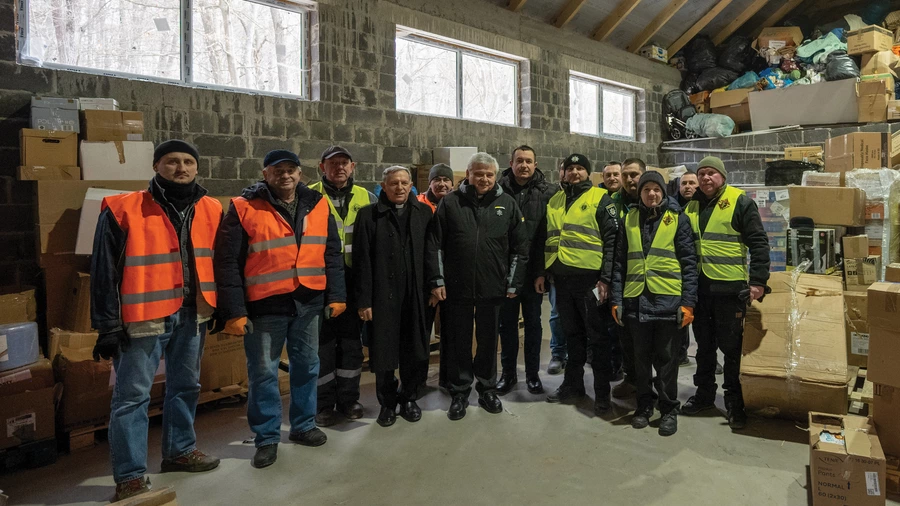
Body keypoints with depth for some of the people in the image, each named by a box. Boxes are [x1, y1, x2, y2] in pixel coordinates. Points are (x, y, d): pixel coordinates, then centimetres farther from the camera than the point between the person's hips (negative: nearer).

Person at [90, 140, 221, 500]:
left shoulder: (211, 210, 5)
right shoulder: (123, 210, -9)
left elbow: (219, 264, 14)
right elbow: (104, 272, -7)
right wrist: (108, 326, -8)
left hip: (192, 314, 5)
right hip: (144, 318, -5)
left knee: (186, 386, 18)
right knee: (132, 396, 1)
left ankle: (180, 450, 36)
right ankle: (130, 476, 12)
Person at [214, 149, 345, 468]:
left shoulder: (317, 205, 6)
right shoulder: (244, 208, -6)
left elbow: (331, 254, 10)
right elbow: (227, 262, -7)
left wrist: (336, 294, 4)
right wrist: (233, 310, -11)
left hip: (308, 302, 4)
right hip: (265, 305, -3)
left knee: (307, 367, 15)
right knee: (263, 373, 5)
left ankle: (303, 425, 33)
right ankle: (267, 437, 21)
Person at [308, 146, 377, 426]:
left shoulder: (366, 198, 7)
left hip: (355, 282, 3)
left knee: (352, 340, 12)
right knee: (323, 342, 5)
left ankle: (348, 398, 26)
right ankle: (324, 403, 19)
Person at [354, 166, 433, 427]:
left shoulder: (424, 213, 6)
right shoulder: (369, 215, -1)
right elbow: (362, 261, -4)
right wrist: (364, 300, -7)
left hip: (416, 296, 2)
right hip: (383, 296, -2)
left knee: (414, 352, 10)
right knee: (384, 353, 7)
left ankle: (409, 399, 30)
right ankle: (387, 403, 27)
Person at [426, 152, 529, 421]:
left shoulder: (507, 204, 4)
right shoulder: (450, 202, 1)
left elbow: (519, 248, 5)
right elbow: (434, 244, 0)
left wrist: (513, 284, 1)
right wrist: (437, 281, -5)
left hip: (492, 288, 1)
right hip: (457, 288, -1)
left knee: (488, 341, 13)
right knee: (458, 342, 9)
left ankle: (487, 388, 30)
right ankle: (460, 392, 24)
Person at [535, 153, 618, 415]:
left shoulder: (600, 199, -2)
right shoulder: (554, 201, 15)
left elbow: (612, 240, -7)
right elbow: (545, 239, 19)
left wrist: (605, 278, -14)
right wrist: (541, 272, 12)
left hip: (590, 278, -5)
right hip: (562, 278, 5)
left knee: (597, 336, 3)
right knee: (572, 334, 15)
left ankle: (602, 391, 12)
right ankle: (573, 383, 27)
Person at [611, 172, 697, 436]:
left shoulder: (677, 219, 2)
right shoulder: (630, 219, 9)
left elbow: (689, 263, -1)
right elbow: (620, 262, 9)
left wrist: (688, 302, -8)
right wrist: (616, 300, 3)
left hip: (668, 302, -2)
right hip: (636, 301, 3)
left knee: (666, 359, 6)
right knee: (641, 357, 11)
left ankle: (669, 409, 20)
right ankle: (644, 405, 26)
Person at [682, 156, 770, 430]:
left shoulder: (740, 202, -6)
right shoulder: (692, 205, 10)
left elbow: (758, 243, -8)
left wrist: (758, 281, -14)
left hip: (729, 287, -5)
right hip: (699, 286, 5)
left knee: (731, 346, 5)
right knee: (704, 344, 15)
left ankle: (735, 401, 18)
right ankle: (704, 392, 29)